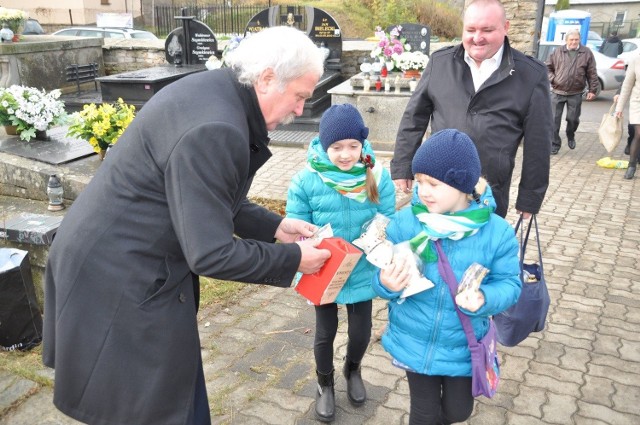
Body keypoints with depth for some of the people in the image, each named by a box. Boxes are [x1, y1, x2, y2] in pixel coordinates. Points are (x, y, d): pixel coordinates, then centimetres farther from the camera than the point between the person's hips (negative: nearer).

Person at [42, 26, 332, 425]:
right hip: (121, 279, -10)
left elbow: (212, 198, 13)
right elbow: (211, 254, -27)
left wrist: (274, 226, 7)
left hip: (128, 260, 10)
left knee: (182, 387, 22)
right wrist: (292, 258, -14)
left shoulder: (215, 91, 2)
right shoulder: (216, 130, -29)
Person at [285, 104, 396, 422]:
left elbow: (388, 220, -7)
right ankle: (325, 384, 46)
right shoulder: (306, 180, -18)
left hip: (362, 271, 2)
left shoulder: (377, 175, -14)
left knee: (361, 331, 18)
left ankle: (353, 370, 53)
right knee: (325, 332, 18)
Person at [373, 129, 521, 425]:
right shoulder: (404, 222, -15)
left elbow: (510, 283, -8)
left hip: (463, 346, 1)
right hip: (414, 341, 0)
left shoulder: (496, 231, -15)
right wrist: (386, 284, -32)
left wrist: (484, 299, -29)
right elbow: (384, 277, -8)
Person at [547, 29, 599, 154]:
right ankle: (555, 144, 7)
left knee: (573, 119, 7)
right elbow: (548, 67, 13)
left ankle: (570, 137, 37)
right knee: (554, 119, -3)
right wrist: (552, 79, -3)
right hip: (557, 92, 0)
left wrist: (592, 90, 1)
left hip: (575, 94, 0)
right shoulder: (558, 52, 4)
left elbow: (592, 73, 4)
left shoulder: (586, 53, 2)